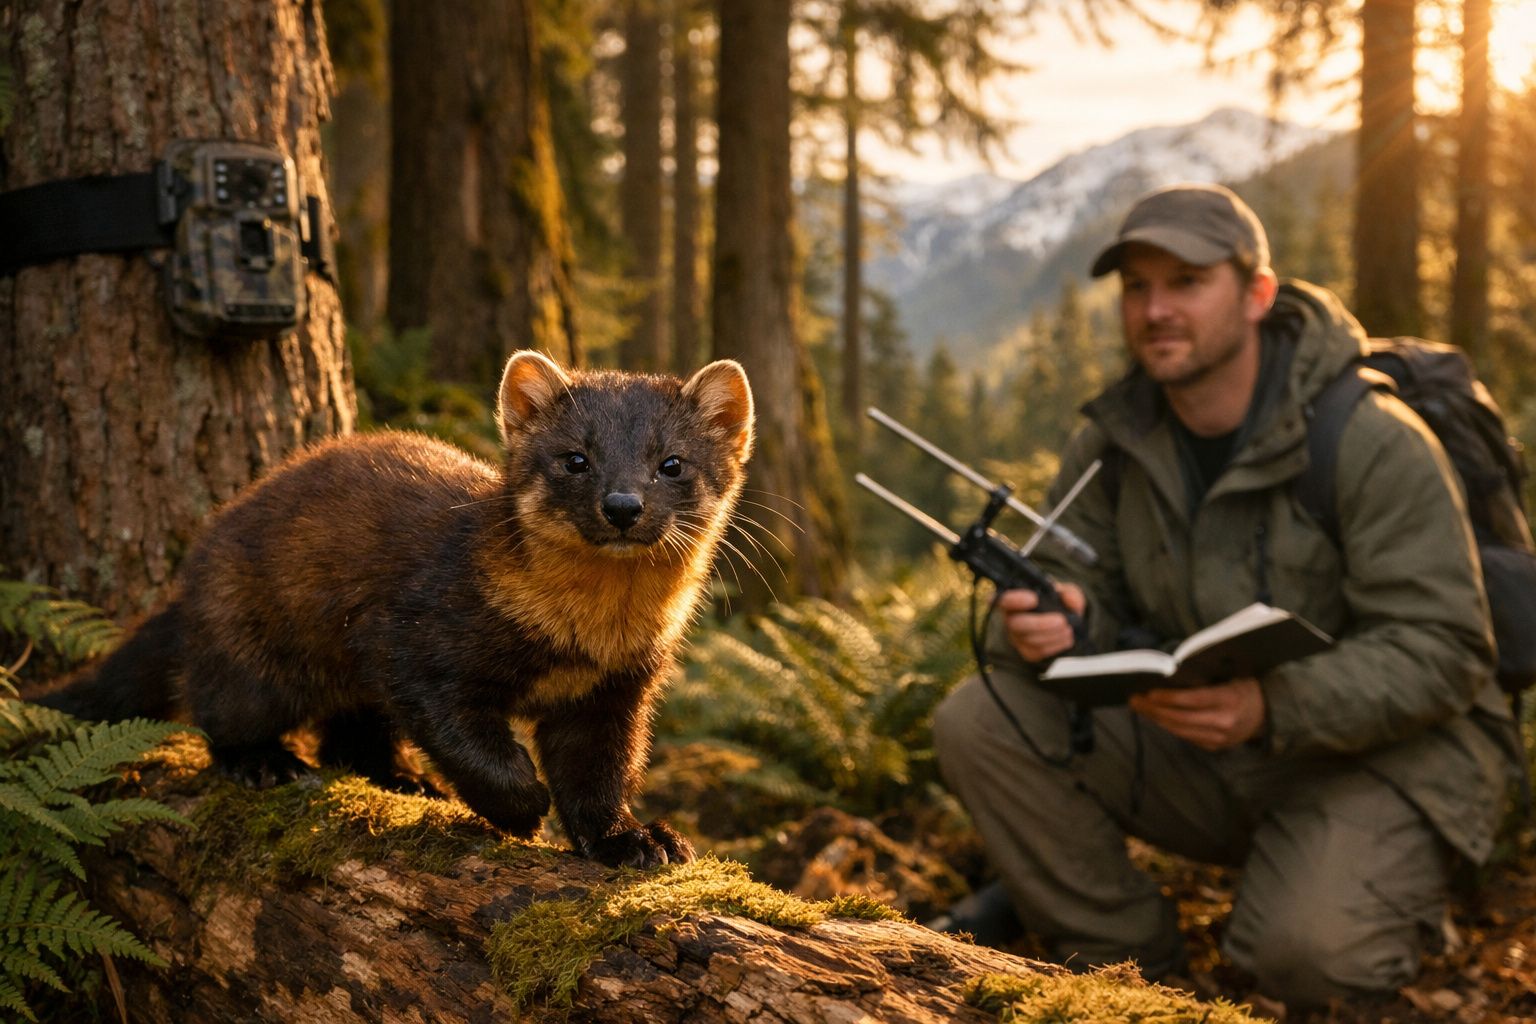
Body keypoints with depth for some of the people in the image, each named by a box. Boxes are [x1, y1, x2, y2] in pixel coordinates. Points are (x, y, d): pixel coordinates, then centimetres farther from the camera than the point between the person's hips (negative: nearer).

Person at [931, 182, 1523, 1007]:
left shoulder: (1373, 442, -17)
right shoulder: (1111, 442, 0)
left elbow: (1440, 650, -20)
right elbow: (1079, 586, 0)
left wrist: (1275, 708, -37)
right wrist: (1054, 621, -27)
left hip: (1382, 754, -5)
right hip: (1196, 751, 5)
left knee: (1306, 951, -33)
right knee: (978, 722, -14)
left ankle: (1392, 891, 6)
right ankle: (1122, 967, 0)